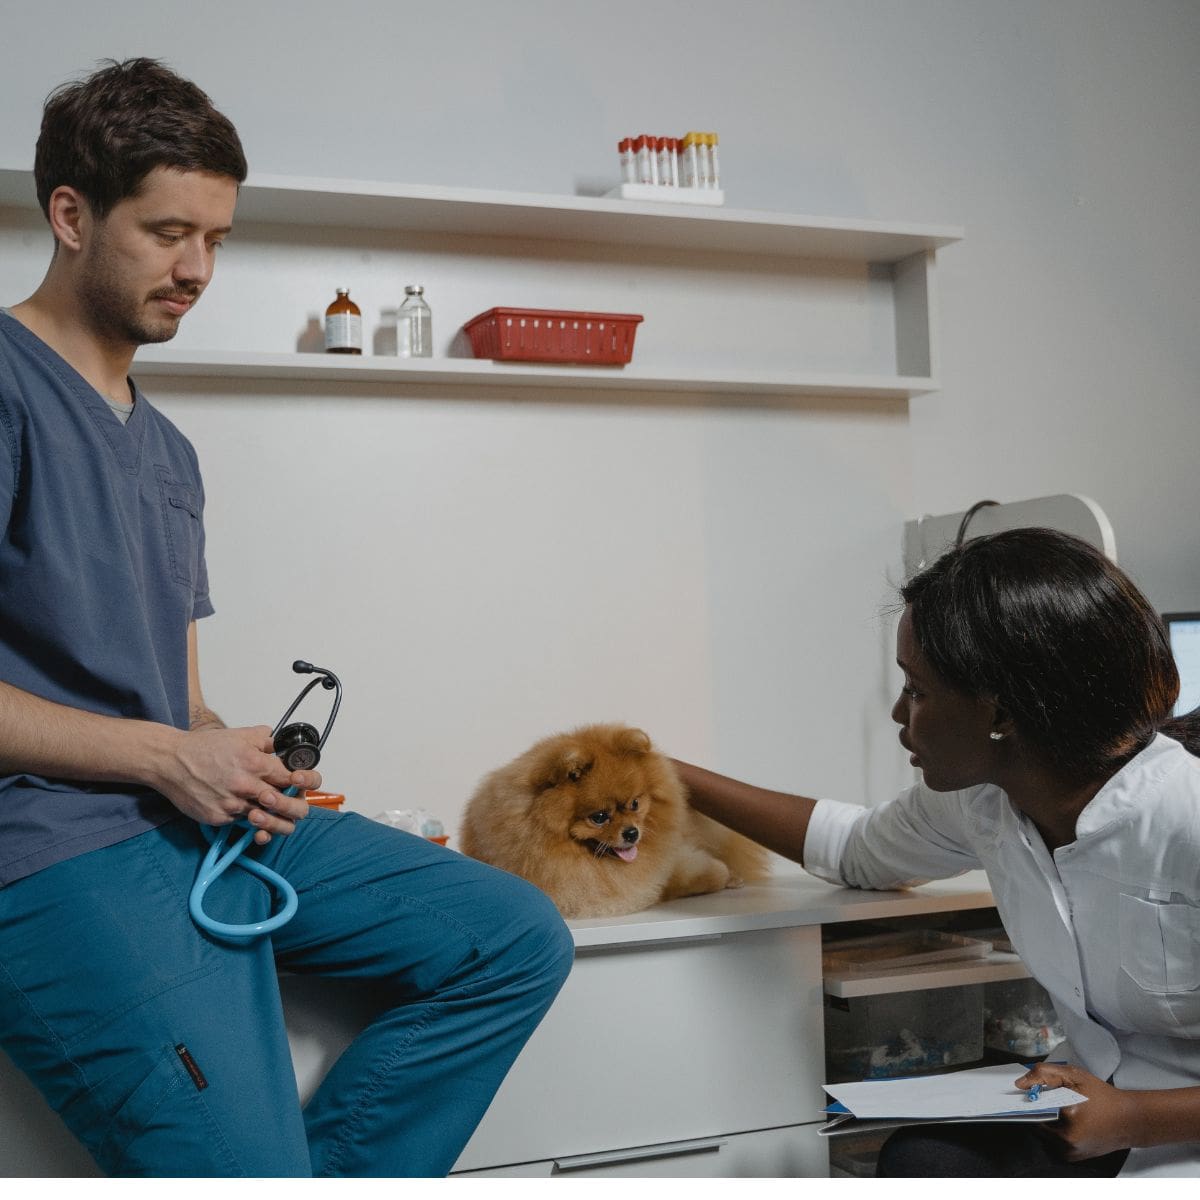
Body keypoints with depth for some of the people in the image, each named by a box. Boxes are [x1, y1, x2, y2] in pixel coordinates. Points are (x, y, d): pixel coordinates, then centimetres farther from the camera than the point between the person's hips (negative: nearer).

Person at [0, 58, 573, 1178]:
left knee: (519, 939, 1)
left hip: (207, 822, 9)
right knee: (245, 1166, -20)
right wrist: (169, 757, -14)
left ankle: (308, 1172, -1)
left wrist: (246, 769, -2)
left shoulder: (168, 451, 22)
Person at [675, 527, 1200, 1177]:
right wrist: (675, 777, 20)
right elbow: (855, 847, 20)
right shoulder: (977, 799, -2)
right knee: (920, 1156, -23)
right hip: (1099, 1105, 6)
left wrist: (1135, 1120, -24)